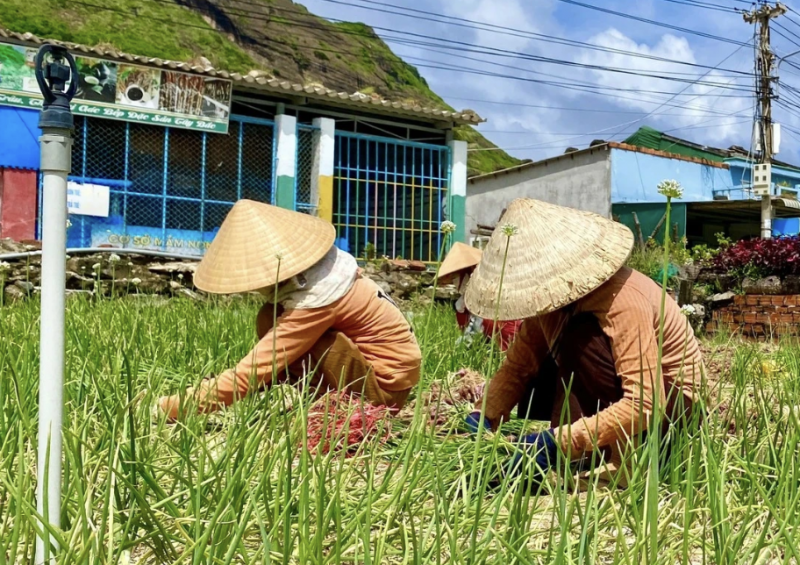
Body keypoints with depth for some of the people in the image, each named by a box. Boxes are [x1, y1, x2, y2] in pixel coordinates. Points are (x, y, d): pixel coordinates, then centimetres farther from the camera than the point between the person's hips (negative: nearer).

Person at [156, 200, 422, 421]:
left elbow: (249, 375, -30)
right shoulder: (311, 260, -5)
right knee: (273, 322, -5)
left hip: (387, 383, -8)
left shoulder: (315, 299, -29)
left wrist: (170, 407, -25)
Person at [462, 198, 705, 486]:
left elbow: (645, 403, -36)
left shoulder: (622, 300, -32)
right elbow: (518, 366, -3)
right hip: (618, 391, 8)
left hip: (669, 401, -8)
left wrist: (560, 441, -42)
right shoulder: (552, 295, -9)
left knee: (580, 339, -30)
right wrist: (483, 417, -21)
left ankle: (624, 460, -19)